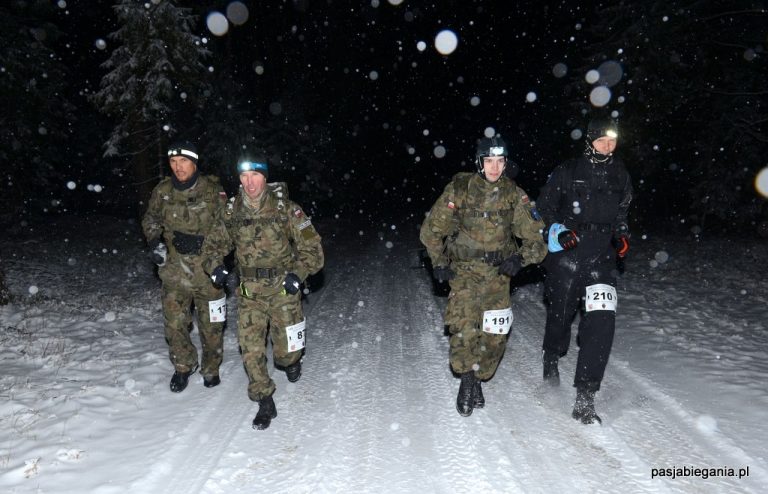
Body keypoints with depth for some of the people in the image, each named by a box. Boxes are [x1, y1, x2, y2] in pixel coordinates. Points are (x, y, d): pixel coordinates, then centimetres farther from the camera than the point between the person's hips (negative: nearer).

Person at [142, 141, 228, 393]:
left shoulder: (213, 190, -8)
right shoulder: (162, 191, 1)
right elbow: (150, 219, 17)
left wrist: (200, 241, -18)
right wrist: (155, 241, -1)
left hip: (207, 269, -2)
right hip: (175, 269, 2)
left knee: (211, 324, 8)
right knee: (174, 323, 4)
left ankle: (211, 369, 31)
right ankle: (183, 366, 29)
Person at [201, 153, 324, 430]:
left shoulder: (286, 209, -9)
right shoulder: (232, 212, 2)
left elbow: (311, 247, -7)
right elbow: (214, 243, 15)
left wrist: (298, 273, -21)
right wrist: (215, 264, -6)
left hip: (282, 290, -2)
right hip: (249, 293, 3)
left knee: (286, 351, 5)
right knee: (251, 350, 0)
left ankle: (291, 359, 43)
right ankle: (265, 403, 18)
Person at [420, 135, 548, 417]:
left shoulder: (515, 196, -2)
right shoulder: (459, 190, -7)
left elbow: (536, 235, 2)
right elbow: (431, 230, 2)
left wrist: (520, 259, -14)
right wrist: (439, 263, -2)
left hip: (498, 274, 2)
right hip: (464, 270, -2)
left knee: (495, 334, 1)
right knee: (464, 329, -18)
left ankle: (478, 379, 24)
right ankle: (467, 379, 4)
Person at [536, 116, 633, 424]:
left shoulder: (620, 175, 10)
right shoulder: (568, 172, -2)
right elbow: (544, 207, 6)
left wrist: (622, 235, 8)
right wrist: (560, 231, -9)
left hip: (602, 259, 2)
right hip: (566, 257, -2)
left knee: (602, 322, -14)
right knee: (560, 315, 10)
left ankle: (584, 399, -8)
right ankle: (551, 358, 45)